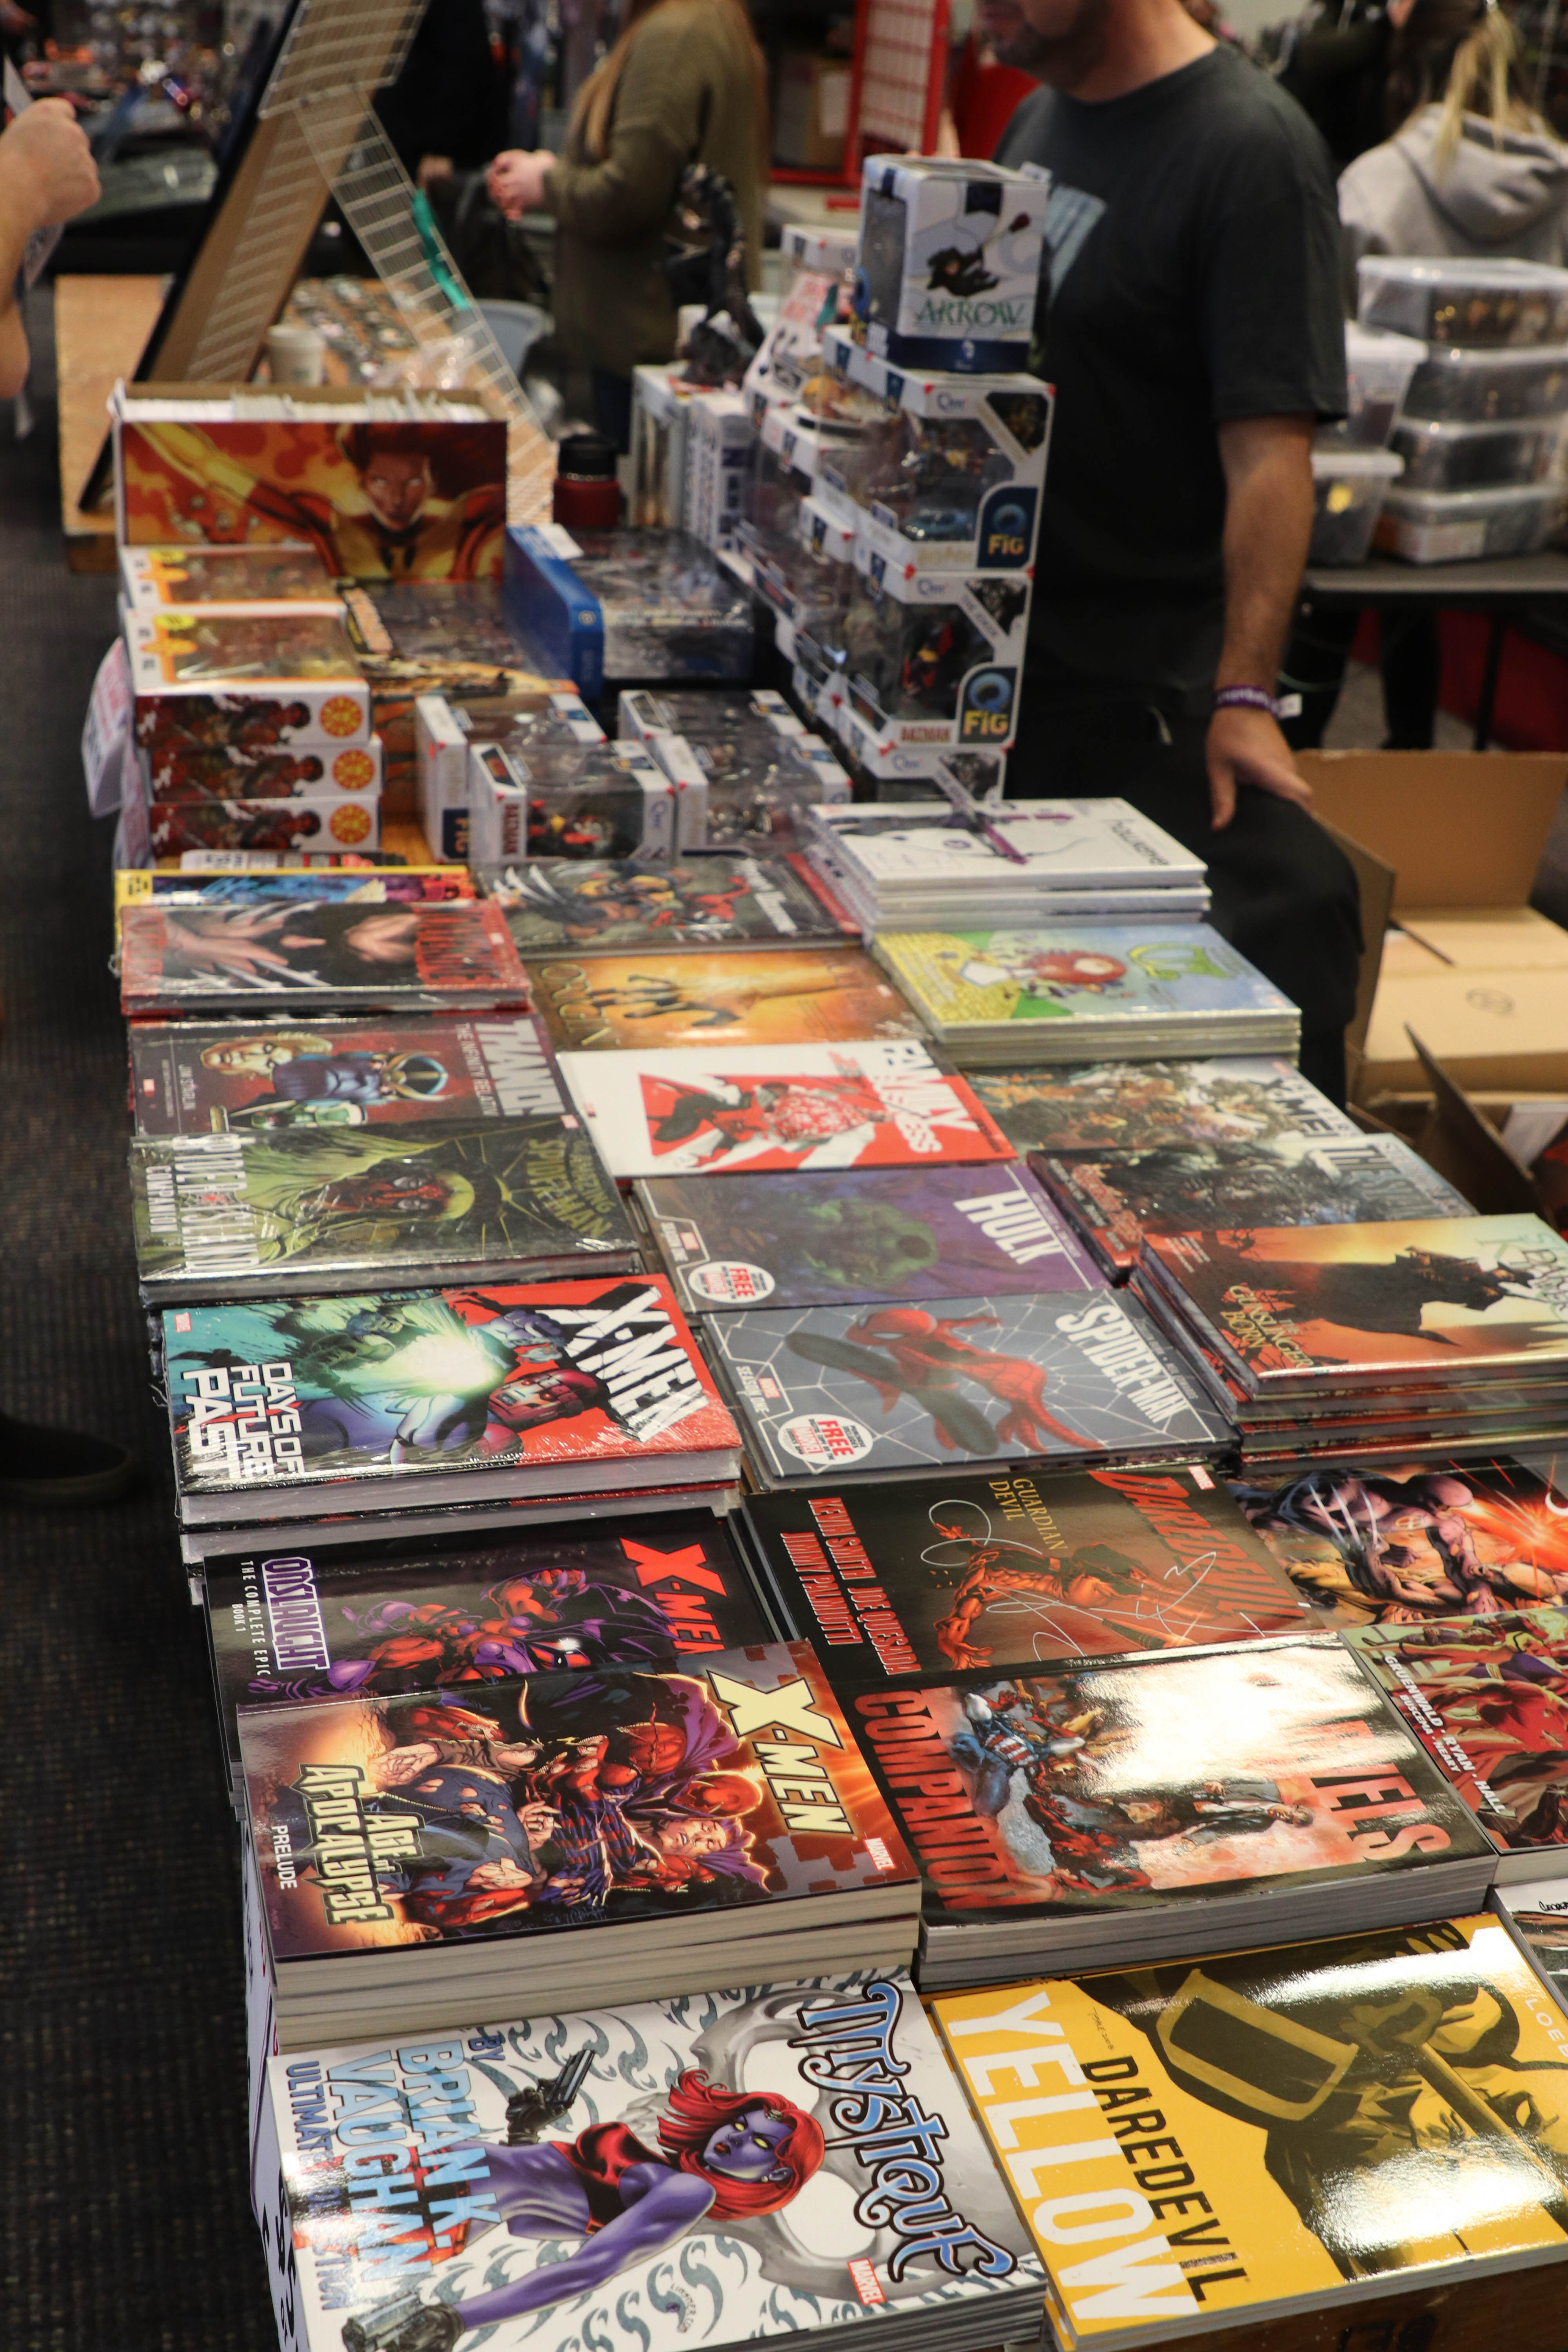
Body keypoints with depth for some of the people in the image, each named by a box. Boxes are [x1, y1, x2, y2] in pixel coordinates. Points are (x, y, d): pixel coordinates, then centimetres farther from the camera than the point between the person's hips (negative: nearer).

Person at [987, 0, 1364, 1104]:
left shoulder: (1251, 147, -15)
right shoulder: (1040, 119, 12)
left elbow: (1270, 450, -22)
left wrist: (1245, 694, -28)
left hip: (1146, 682, -8)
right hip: (1004, 650, 8)